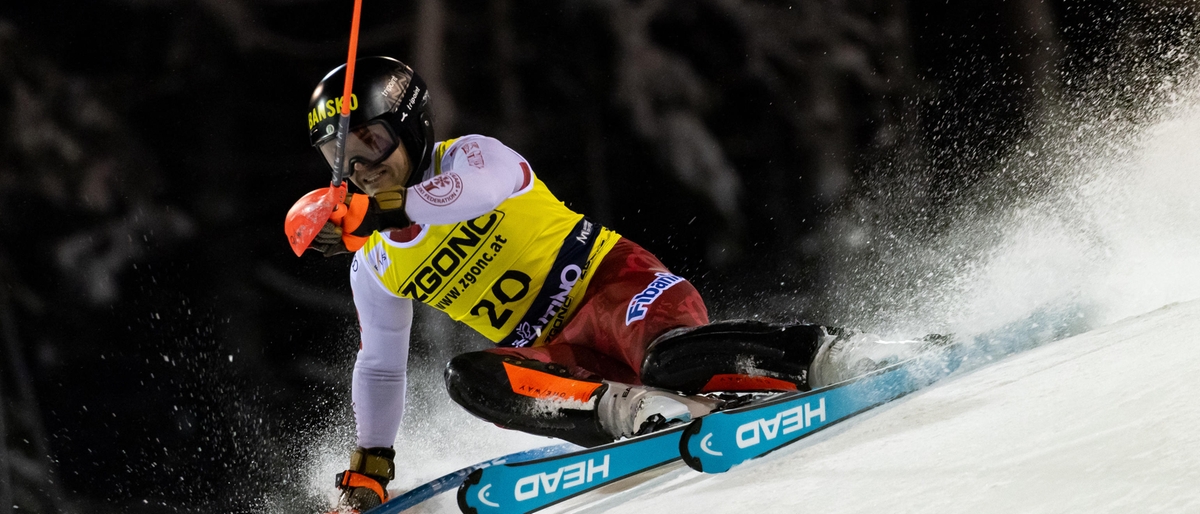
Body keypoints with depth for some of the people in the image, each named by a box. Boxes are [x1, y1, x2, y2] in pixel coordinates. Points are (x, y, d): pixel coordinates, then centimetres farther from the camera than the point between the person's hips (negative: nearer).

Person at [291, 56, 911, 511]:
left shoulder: (467, 157, -5)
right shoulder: (374, 269, 14)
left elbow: (483, 187, -31)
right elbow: (379, 369, 25)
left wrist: (373, 210, -36)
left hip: (608, 280, -6)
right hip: (557, 354, 6)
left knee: (670, 360, -39)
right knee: (468, 377, -28)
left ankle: (831, 357, -30)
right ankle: (637, 410, -38)